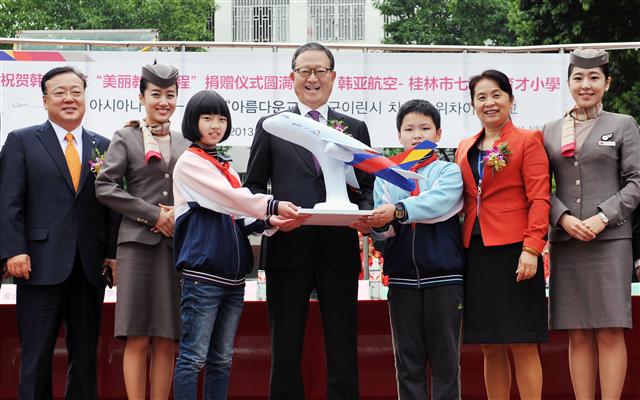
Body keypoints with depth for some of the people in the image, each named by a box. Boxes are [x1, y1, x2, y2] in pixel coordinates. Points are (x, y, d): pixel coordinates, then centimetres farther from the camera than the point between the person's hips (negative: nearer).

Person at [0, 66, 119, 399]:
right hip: (42, 267, -3)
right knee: (36, 359, 1)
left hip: (90, 269, 3)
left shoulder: (103, 146, 12)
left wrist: (112, 254, 0)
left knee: (85, 359, 8)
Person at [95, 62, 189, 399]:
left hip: (177, 243, 3)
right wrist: (153, 214, -9)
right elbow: (105, 187, -3)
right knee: (138, 339, -5)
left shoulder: (185, 143, 16)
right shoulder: (126, 138, 6)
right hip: (139, 242, -3)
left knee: (166, 341, 2)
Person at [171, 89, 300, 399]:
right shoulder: (189, 162, -3)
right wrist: (272, 205, -24)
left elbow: (238, 217, 14)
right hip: (203, 274, -8)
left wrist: (267, 222, -5)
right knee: (193, 358, -7)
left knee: (221, 361, 9)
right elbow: (228, 197, -16)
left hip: (233, 276, 8)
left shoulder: (225, 166, 19)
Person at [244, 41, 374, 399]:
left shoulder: (355, 128, 15)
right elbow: (253, 186, 9)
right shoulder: (270, 127, 12)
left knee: (343, 354, 2)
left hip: (339, 249, 1)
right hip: (288, 248, 0)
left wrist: (364, 213, -9)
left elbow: (367, 188, 13)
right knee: (285, 353, 4)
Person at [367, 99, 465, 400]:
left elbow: (438, 202, -18)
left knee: (445, 357, 1)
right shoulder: (387, 177, 11)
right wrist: (378, 224, -22)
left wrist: (398, 211, -30)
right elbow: (384, 230, 1)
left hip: (443, 275, -2)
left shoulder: (449, 172, 3)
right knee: (407, 358, 5)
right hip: (403, 277, 3)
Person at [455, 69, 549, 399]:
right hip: (476, 251, 5)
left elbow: (539, 199, -7)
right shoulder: (465, 148, 16)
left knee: (522, 345, -5)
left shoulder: (527, 142, 0)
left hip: (513, 250, -5)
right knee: (490, 348, 7)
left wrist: (532, 249, -17)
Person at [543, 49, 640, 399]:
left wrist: (603, 217, -11)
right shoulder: (550, 131, 13)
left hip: (610, 240, -2)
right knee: (578, 334, 3)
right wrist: (564, 217, -8)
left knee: (610, 331, -5)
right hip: (565, 242, 2)